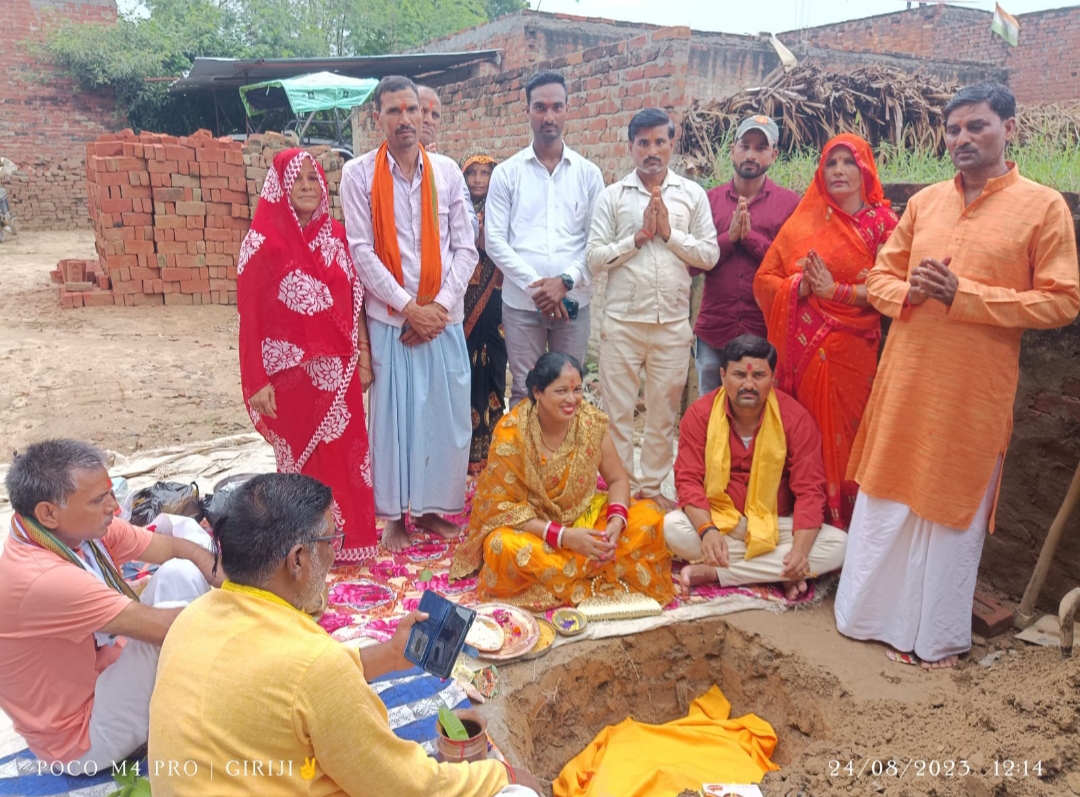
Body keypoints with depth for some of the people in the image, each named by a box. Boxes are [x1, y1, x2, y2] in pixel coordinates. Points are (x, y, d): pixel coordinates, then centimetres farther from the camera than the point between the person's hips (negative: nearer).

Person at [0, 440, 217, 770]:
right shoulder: (40, 579, -34)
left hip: (100, 673, 8)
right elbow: (161, 626, -33)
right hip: (82, 735, -8)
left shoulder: (83, 528, -10)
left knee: (182, 572, -7)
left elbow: (177, 548, -5)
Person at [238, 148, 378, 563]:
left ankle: (349, 534, 28)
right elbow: (250, 315, -10)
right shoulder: (263, 242, -9)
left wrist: (363, 355, 8)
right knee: (305, 457, 8)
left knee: (345, 452, 11)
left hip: (338, 367, 4)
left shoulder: (335, 234, 7)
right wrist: (258, 382, -12)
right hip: (293, 369, -4)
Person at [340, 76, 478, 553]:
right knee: (393, 415, 3)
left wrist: (440, 305, -7)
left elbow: (465, 248, 5)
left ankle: (432, 508, 21)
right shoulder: (358, 174, 0)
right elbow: (362, 253, -5)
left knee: (446, 415, 5)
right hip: (390, 318, -2)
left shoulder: (447, 172, 7)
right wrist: (409, 307, -11)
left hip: (443, 317, 3)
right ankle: (395, 515, 17)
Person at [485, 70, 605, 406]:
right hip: (521, 302, -1)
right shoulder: (506, 173, 4)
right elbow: (495, 241, -2)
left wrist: (566, 281, -12)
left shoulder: (588, 173, 7)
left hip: (573, 301, 1)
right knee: (524, 392, 5)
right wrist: (535, 286, -12)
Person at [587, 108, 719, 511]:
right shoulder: (612, 196, 4)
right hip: (622, 321, -1)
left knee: (664, 413, 9)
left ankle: (652, 486, 24)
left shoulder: (692, 194, 7)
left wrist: (670, 233, -9)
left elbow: (710, 255, 1)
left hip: (673, 322, 1)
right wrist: (638, 236, -11)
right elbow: (594, 258, -3)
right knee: (617, 411, 4)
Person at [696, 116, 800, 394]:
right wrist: (729, 237, -12)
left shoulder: (789, 203, 1)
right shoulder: (710, 199, 7)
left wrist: (751, 236, -14)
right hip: (713, 330, 2)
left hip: (766, 332, -2)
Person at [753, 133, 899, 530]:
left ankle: (844, 525, 14)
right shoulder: (805, 221, 10)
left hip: (851, 352, -2)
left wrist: (836, 291, -15)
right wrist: (800, 286, -12)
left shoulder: (880, 222, 1)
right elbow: (764, 280, 6)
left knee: (842, 435, 0)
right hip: (802, 348, 3)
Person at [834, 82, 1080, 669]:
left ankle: (939, 635, 26)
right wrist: (909, 292, -10)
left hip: (974, 392, -3)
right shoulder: (924, 201, 9)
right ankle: (868, 615, 29)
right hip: (904, 383, 4)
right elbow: (880, 276, 13)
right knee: (884, 500, 12)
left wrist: (962, 294, -16)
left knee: (953, 509, 7)